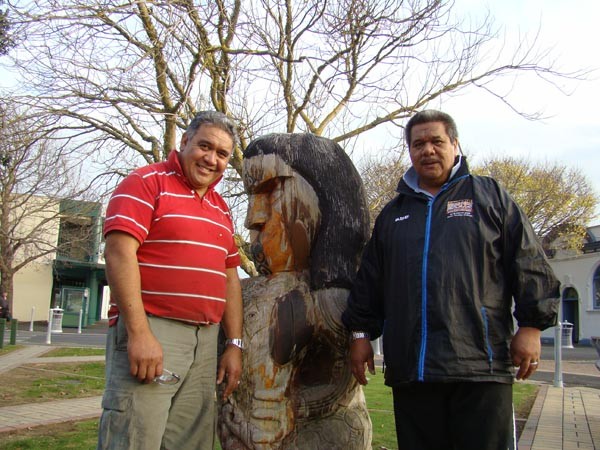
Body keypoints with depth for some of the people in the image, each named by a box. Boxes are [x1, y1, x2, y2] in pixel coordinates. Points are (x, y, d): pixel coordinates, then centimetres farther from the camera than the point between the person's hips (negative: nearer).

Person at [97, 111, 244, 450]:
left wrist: (235, 344, 13)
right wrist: (139, 333, -20)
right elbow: (119, 252, -14)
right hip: (149, 333, -7)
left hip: (206, 340, 7)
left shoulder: (221, 209, 20)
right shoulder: (148, 182, -2)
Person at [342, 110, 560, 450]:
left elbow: (529, 264, 4)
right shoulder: (393, 213, 20)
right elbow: (369, 282, 20)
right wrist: (361, 333, 14)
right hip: (410, 368, 3)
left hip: (481, 362, -3)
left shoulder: (489, 195, 11)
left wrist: (531, 326, -3)